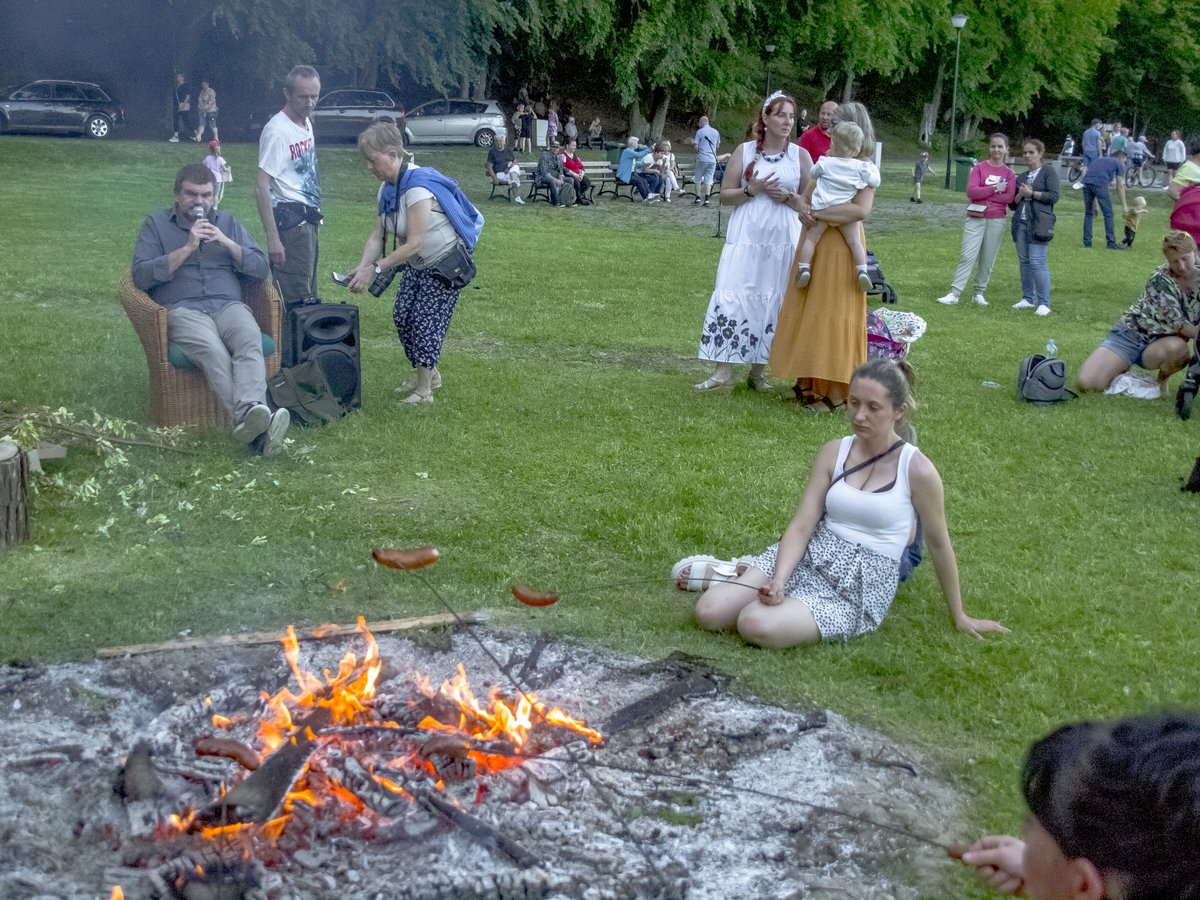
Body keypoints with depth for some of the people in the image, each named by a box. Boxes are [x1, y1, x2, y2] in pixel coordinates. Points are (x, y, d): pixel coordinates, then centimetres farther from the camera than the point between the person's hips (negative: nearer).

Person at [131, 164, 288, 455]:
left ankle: (249, 413, -58)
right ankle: (255, 424, -56)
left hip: (228, 305, 3)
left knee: (250, 340, -35)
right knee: (212, 351, -37)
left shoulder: (227, 222, 25)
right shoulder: (156, 223, 16)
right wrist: (187, 249, -4)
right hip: (182, 309, -3)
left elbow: (260, 268, 16)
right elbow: (141, 276, 3)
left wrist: (226, 243, 1)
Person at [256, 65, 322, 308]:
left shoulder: (306, 123, 12)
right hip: (290, 219, -9)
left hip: (307, 220, 9)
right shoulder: (277, 130, -16)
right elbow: (262, 185, -20)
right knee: (297, 299, -11)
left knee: (308, 295, 15)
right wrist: (272, 238, -25)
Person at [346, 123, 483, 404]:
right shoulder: (387, 187, -2)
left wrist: (375, 269, -31)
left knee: (426, 320, -8)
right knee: (402, 315, 8)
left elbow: (414, 244, -32)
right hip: (418, 263, 9)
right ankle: (428, 374, 26)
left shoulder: (417, 187, -30)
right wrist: (362, 267, -19)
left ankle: (424, 390, 1)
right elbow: (378, 235, -3)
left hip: (448, 260, -9)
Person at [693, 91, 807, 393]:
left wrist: (788, 197, -12)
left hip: (783, 240, 1)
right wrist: (752, 190, -12)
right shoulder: (745, 151, 5)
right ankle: (723, 373, -9)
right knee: (732, 297, -9)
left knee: (771, 302, 2)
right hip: (746, 236, -1)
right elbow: (725, 195, 5)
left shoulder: (800, 155, 6)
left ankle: (757, 372, 13)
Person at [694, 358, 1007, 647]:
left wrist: (959, 615, 12)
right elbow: (801, 526, -3)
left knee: (758, 626, -29)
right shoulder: (833, 452, 1)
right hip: (811, 556, 4)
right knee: (709, 612, -15)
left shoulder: (917, 470, -11)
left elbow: (938, 545, 1)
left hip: (861, 585, -4)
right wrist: (779, 580, -22)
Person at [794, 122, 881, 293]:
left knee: (811, 238, 4)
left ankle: (804, 268, -8)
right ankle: (862, 270, -12)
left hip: (822, 211, 0)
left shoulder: (825, 163, 1)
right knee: (855, 241, 2)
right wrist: (873, 168, 24)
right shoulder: (860, 167, 0)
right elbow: (875, 182, 6)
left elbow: (813, 173, 20)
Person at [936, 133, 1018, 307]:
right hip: (975, 219, -2)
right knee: (967, 256, -9)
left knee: (988, 259, 4)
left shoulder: (1009, 173, 5)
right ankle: (954, 293, -11)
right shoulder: (979, 167, 2)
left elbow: (1009, 197, -8)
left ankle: (979, 293, 13)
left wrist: (983, 194, -10)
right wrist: (994, 189, -13)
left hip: (996, 221, 2)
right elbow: (971, 191, -11)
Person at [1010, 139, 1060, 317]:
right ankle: (1027, 298, 14)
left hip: (1039, 223, -6)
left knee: (1037, 262, -12)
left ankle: (1044, 303, -9)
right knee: (1024, 261, 5)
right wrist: (1020, 195, -1)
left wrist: (1031, 193, -9)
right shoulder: (1021, 177, 19)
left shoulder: (1049, 172, 2)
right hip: (1021, 222, 6)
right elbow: (1012, 204, 19)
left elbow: (1054, 196, -8)